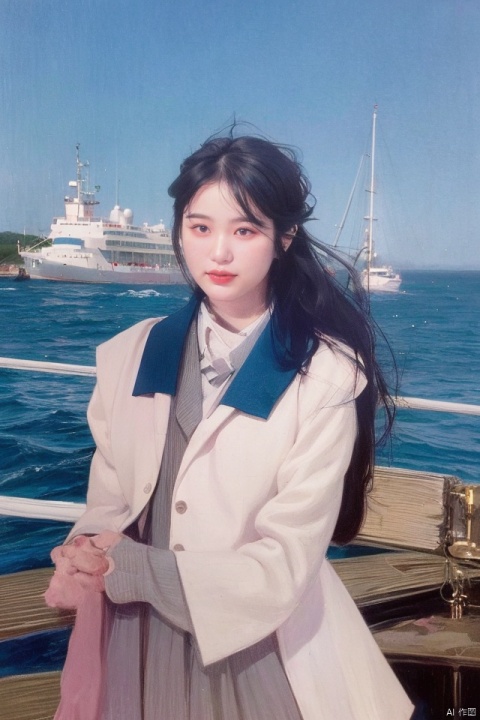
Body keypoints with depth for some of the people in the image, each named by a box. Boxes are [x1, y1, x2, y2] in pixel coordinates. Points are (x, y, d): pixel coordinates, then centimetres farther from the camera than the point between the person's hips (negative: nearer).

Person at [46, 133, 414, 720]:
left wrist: (131, 568, -18)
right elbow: (107, 505, 2)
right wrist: (88, 564, -19)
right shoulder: (130, 355, -3)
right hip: (136, 638, 4)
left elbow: (283, 566, -17)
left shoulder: (325, 376, -16)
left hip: (262, 651, -3)